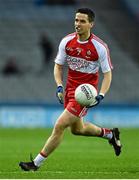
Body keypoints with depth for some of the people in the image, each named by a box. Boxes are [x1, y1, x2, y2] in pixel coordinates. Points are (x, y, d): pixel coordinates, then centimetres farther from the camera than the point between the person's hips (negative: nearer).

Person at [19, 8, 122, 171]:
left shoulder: (100, 47, -16)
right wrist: (59, 86, -8)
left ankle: (36, 163, -4)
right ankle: (110, 134, 45)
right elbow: (58, 65, 7)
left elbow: (107, 73, -7)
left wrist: (101, 95, -20)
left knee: (59, 126, -13)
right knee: (77, 129, 20)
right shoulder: (67, 41, -4)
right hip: (70, 89, 6)